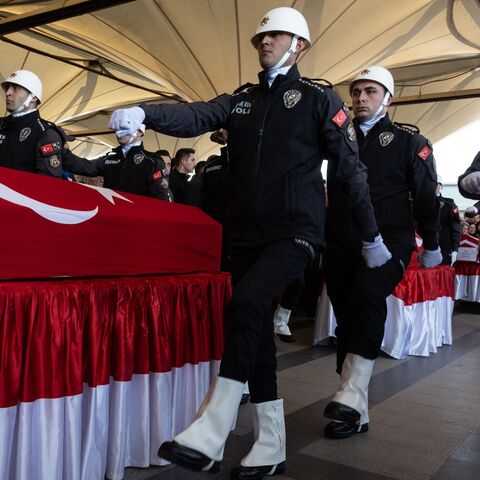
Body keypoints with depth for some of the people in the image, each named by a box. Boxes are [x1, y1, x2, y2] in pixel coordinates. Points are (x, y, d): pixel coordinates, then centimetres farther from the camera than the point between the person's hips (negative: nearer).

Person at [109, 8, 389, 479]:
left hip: (295, 232, -5)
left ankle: (209, 435, -22)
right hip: (244, 234, 5)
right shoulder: (241, 99, 15)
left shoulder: (319, 99, 4)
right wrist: (144, 113, -23)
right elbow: (195, 116, -3)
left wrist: (371, 236, 6)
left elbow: (350, 169, 3)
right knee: (257, 330, 6)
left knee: (247, 301, -28)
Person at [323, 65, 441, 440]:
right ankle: (356, 415, 14)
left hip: (387, 242, -4)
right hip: (340, 245, 4)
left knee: (367, 298, -30)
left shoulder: (410, 142, 5)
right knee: (346, 320, 4)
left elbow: (426, 198, 8)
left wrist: (431, 246, 12)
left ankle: (352, 395, -34)